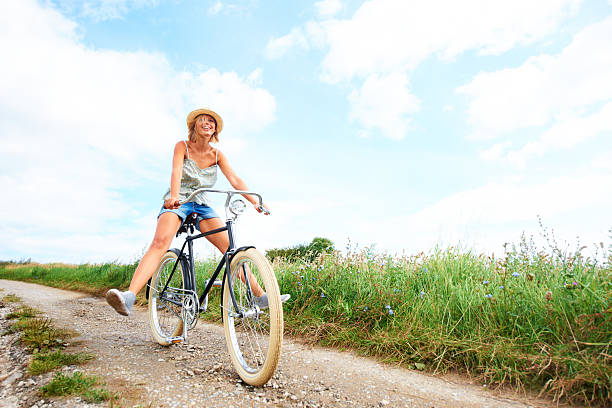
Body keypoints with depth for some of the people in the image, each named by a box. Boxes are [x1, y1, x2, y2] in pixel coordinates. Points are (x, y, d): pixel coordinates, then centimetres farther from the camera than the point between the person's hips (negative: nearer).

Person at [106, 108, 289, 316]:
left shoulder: (217, 155, 7)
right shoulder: (182, 146, -2)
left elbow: (235, 180, -2)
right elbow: (176, 172, -20)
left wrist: (255, 202, -16)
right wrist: (174, 197, -40)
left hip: (202, 206, 3)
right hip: (177, 203, -3)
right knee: (160, 242, -31)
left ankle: (261, 296, -2)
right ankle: (129, 296, -42)